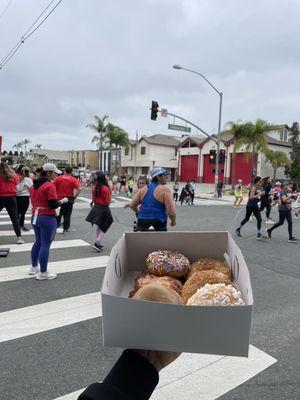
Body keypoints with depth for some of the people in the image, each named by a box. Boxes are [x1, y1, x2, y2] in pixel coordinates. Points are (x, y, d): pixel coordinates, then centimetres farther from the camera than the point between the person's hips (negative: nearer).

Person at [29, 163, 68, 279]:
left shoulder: (34, 185, 9)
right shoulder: (50, 186, -17)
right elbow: (53, 205, -19)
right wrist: (62, 201, -1)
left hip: (35, 216, 9)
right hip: (47, 218, -9)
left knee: (38, 242, 21)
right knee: (45, 245, -1)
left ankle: (34, 267, 33)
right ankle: (43, 273, 8)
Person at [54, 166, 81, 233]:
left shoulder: (59, 178, 1)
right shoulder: (73, 179, -5)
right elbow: (79, 189, -16)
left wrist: (56, 194, 6)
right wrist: (75, 196, -6)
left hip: (59, 198, 1)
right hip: (69, 199, -1)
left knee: (58, 214, 16)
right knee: (67, 215, 8)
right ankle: (65, 229, 12)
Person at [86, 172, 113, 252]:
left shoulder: (94, 187, -3)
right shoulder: (105, 189, -19)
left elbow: (93, 199, 6)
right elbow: (107, 202, -14)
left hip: (96, 207, 6)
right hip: (104, 209, -6)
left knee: (99, 226, 20)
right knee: (104, 227, 5)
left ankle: (98, 243, 29)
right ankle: (97, 243, -2)